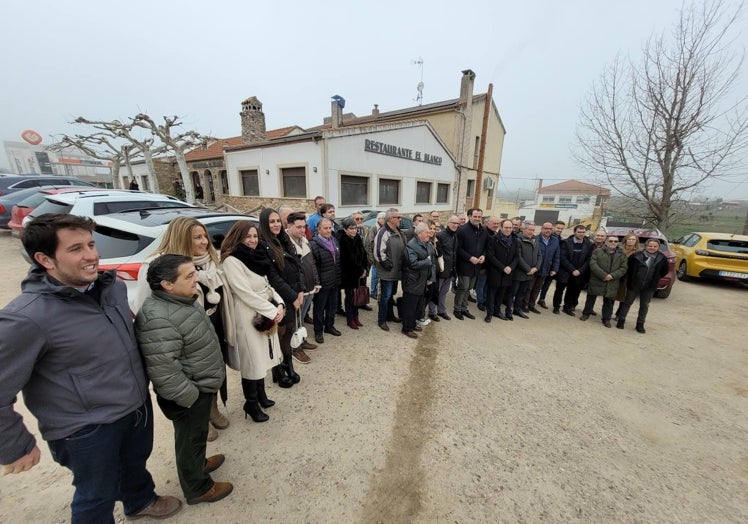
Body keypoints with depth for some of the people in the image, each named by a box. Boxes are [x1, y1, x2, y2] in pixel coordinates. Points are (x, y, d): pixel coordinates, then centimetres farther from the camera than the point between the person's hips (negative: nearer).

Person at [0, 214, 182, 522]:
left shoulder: (113, 285, -6)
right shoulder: (26, 318, -28)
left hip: (138, 404, 6)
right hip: (87, 427, -6)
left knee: (135, 463, 31)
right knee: (97, 497, 20)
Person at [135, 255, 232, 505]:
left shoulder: (183, 300, 0)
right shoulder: (159, 320, -32)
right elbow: (164, 372, -30)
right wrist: (191, 397, -19)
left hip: (202, 385, 9)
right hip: (190, 394, -9)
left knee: (196, 435, 30)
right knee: (191, 439, 15)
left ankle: (199, 462, 54)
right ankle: (198, 488, 38)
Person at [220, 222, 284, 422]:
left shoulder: (257, 257, 11)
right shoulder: (231, 261, -16)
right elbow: (246, 293, -22)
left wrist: (279, 305, -5)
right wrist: (273, 311, -19)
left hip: (265, 315, 8)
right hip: (247, 317, -8)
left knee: (261, 357, 19)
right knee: (252, 361, 5)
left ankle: (260, 394, 39)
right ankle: (251, 403, 27)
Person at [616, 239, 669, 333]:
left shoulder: (662, 258, -1)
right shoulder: (636, 256, -9)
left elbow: (665, 271, 12)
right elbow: (628, 268, 0)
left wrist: (655, 279, 7)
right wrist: (630, 278, 1)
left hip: (649, 287, 2)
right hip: (634, 285, -2)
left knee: (644, 306, 11)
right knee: (627, 302, 6)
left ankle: (640, 324, 22)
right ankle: (621, 321, 15)